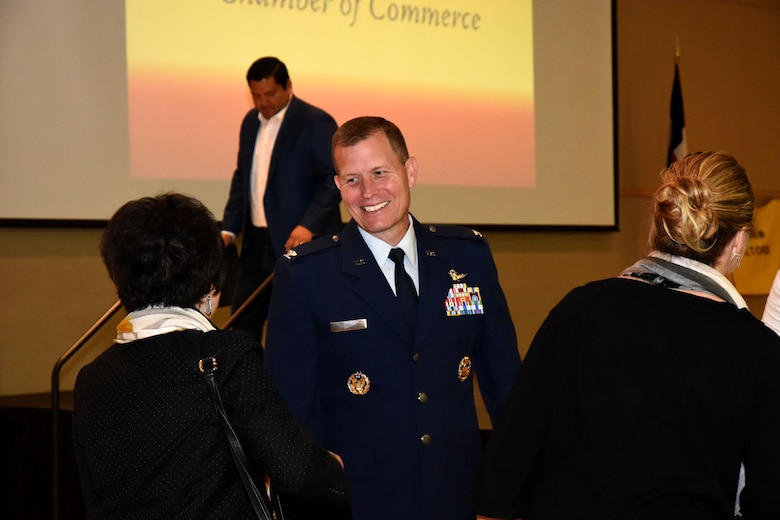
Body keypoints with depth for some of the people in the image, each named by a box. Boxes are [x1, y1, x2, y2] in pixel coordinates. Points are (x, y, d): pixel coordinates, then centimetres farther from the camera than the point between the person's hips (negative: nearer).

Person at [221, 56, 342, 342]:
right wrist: (229, 228, 12)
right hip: (256, 243, 7)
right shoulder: (250, 122, 13)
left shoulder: (316, 123, -10)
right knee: (243, 323, 10)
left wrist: (309, 225, -24)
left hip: (300, 243, -7)